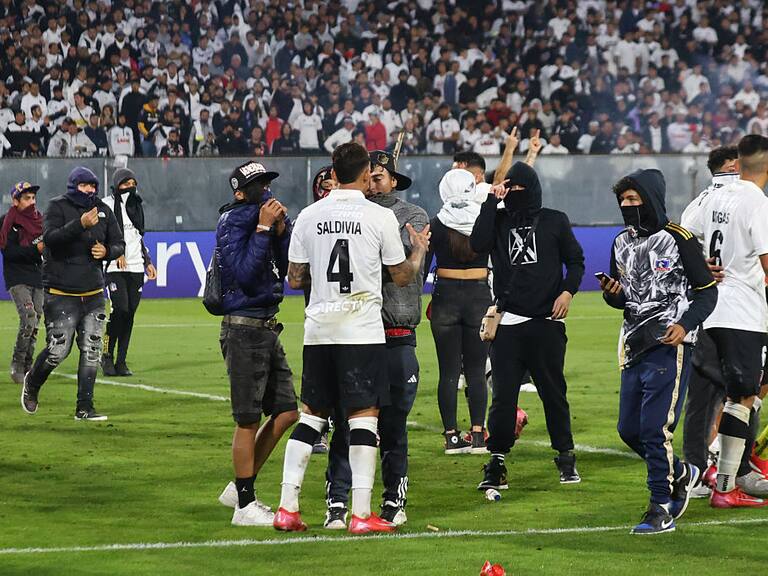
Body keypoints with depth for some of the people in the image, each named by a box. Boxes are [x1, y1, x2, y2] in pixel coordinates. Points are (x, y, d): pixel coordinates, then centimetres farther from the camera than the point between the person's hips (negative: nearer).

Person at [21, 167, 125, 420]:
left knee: (91, 351, 1)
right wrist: (80, 224, -34)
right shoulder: (58, 207, -5)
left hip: (93, 294, 5)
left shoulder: (103, 211, 9)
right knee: (58, 350, -8)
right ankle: (32, 383, 22)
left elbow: (119, 245, 15)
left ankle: (84, 408, 7)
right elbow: (50, 238, -22)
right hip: (61, 294, -5)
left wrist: (107, 252, -8)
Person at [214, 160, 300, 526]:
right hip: (244, 328, -9)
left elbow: (288, 269, 11)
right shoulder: (233, 222, -11)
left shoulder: (268, 217, 13)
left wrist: (281, 229, 0)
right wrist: (263, 228, -18)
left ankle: (239, 488, 20)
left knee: (286, 412, 11)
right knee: (248, 420, -4)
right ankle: (245, 505, 4)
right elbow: (244, 273, -22)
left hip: (267, 330, 9)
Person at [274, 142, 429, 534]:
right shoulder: (380, 217, -5)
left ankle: (287, 508, 8)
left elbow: (295, 279, 8)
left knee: (310, 414, 11)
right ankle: (361, 514, -6)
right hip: (362, 329, -4)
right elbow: (402, 277, 3)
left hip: (318, 329, 4)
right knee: (363, 415, -2)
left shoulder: (309, 216, 3)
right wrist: (420, 250, 22)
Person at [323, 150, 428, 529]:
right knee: (345, 422, -2)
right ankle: (337, 503, 0)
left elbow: (402, 256, -12)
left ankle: (395, 501, 15)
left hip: (396, 338, -1)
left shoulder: (413, 217, 7)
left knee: (393, 425, 5)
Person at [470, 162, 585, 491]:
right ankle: (496, 463, 1)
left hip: (547, 322, 0)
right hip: (508, 324, 0)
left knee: (553, 392, 5)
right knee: (503, 395, -2)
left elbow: (576, 260, 12)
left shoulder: (554, 221, 8)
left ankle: (565, 457, 17)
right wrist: (491, 202, -8)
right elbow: (478, 244, -11)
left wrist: (568, 291, -5)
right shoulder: (499, 221, 9)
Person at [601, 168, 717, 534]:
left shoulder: (678, 240, -7)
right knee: (629, 429, 9)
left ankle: (662, 511, -3)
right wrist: (613, 294, -1)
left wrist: (685, 325, -18)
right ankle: (680, 474, 31)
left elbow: (707, 291, -3)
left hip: (669, 346, -8)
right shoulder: (622, 244, 13)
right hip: (634, 347, 8)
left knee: (655, 429, -11)